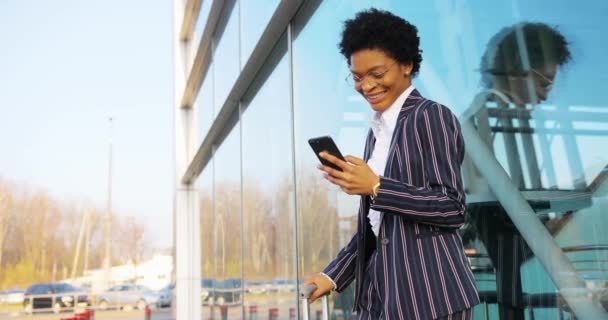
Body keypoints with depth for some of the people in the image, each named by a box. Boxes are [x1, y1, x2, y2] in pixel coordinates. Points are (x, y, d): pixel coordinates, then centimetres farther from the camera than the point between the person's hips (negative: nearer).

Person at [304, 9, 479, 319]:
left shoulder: (432, 116, -8)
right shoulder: (378, 129, 14)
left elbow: (453, 209, -15)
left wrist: (376, 187, -21)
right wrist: (334, 274, 10)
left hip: (427, 292, -7)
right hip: (382, 287, 7)